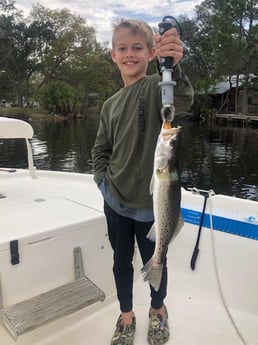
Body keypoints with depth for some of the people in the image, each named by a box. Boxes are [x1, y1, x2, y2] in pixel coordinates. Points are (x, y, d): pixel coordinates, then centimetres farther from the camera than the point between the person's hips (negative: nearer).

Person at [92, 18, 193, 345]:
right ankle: (126, 314, 43)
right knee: (121, 261, 18)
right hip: (116, 202, 4)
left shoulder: (156, 87, -8)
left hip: (151, 203, -4)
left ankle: (158, 309, 45)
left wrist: (174, 67, -51)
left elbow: (182, 101, -32)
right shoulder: (110, 105, 7)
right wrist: (103, 179, -2)